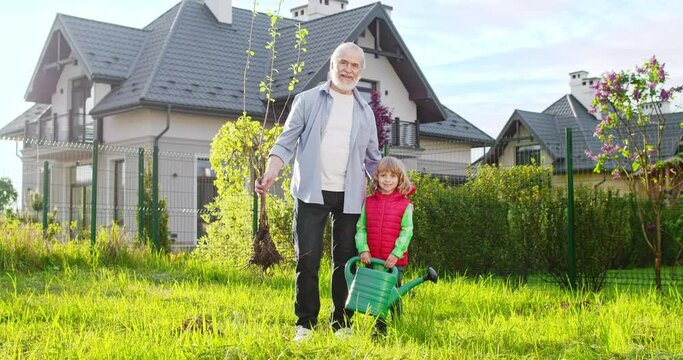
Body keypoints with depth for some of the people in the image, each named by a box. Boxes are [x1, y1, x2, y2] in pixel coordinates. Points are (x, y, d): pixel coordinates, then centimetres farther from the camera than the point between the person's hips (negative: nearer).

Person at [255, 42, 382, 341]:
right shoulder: (308, 100, 4)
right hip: (312, 192, -3)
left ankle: (342, 325, 17)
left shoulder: (365, 112, 13)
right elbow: (287, 142, 1)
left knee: (345, 261, 6)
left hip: (349, 196, 3)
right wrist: (271, 172, -15)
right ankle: (305, 324, 7)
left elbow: (372, 158, 18)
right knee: (307, 260, -4)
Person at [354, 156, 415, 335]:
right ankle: (379, 327, 22)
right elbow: (361, 228, 4)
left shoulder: (405, 204, -3)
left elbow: (406, 231, -7)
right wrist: (363, 249, -8)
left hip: (395, 260, -3)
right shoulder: (369, 202, 5)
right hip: (372, 259, 3)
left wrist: (396, 253, -15)